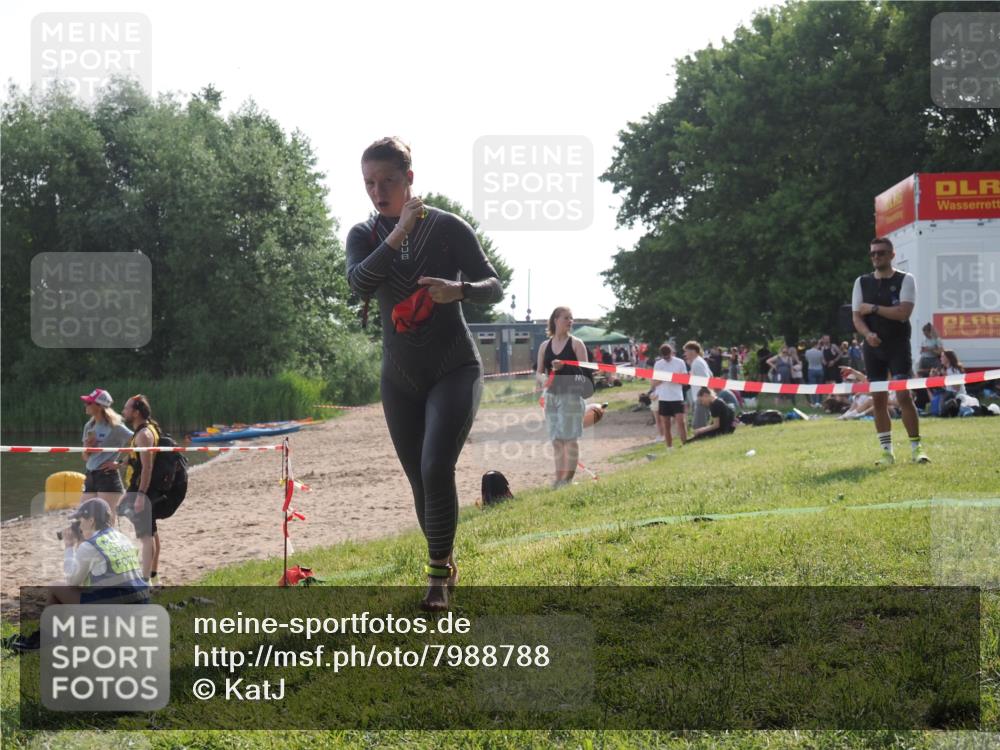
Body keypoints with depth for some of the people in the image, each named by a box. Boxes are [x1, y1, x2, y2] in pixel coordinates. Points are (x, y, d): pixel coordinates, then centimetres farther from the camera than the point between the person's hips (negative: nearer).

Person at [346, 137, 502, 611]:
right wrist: (398, 235, -29)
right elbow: (358, 283, -19)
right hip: (400, 377, 4)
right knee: (420, 481, 8)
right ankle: (446, 565, 27)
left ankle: (439, 576, -11)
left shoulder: (448, 228, -7)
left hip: (455, 370, -4)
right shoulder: (364, 235, 1)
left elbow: (495, 288, -5)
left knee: (437, 469, -21)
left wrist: (460, 290, -26)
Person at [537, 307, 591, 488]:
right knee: (556, 439, 7)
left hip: (571, 394, -5)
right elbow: (538, 371, 11)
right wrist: (543, 379, -11)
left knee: (570, 437, -7)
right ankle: (558, 479, 12)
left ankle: (568, 478, -4)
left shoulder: (576, 344, -1)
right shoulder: (545, 346, 11)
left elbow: (584, 371, -7)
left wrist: (564, 367, -21)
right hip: (551, 395, 5)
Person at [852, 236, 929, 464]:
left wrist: (873, 308, -11)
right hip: (873, 348, 4)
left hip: (898, 347, -4)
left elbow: (903, 312, -16)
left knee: (903, 396, -12)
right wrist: (867, 333, -18)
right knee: (878, 399, 3)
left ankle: (916, 447, -4)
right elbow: (856, 317, 2)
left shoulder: (905, 280, -2)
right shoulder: (862, 282, 8)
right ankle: (886, 451, 9)